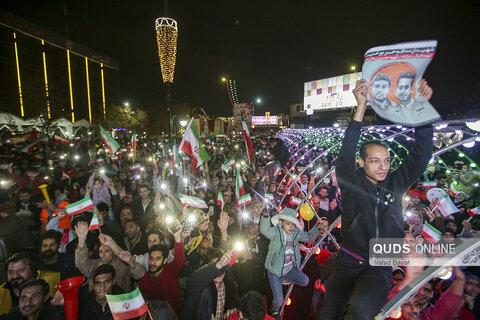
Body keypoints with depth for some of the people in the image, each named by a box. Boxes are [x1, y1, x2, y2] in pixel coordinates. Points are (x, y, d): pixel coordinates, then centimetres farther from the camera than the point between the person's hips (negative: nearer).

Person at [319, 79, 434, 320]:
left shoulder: (395, 184, 3)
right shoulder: (351, 183, -5)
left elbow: (421, 153, 0)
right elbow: (346, 151, -17)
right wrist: (361, 106, -23)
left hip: (380, 270, 1)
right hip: (347, 264, -1)